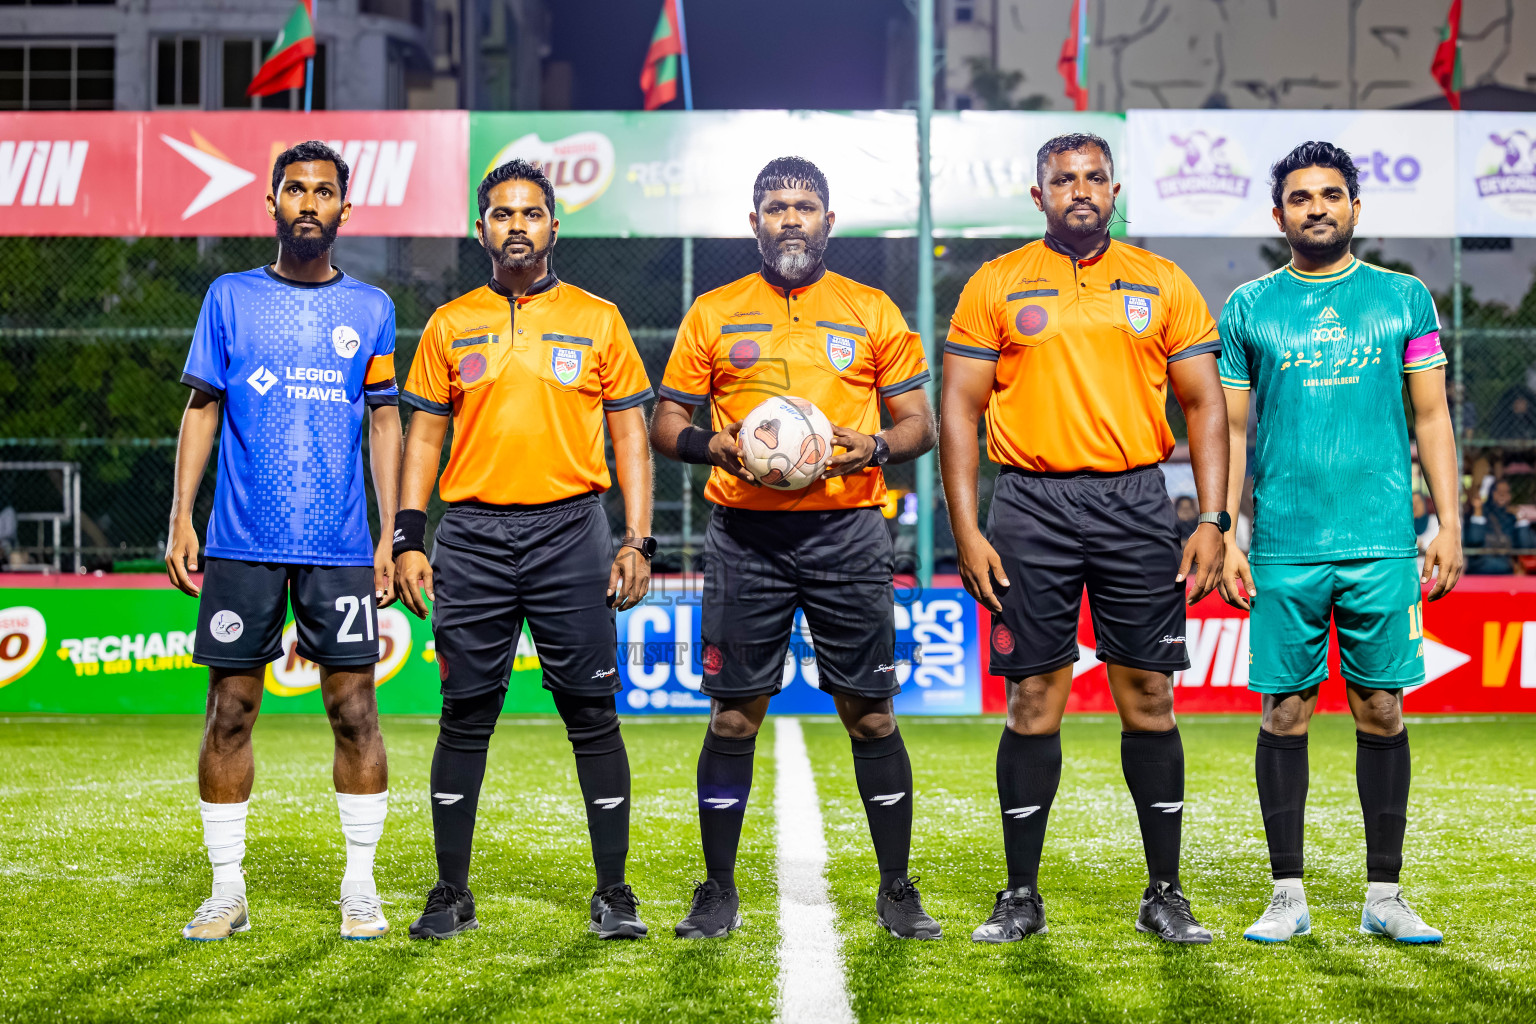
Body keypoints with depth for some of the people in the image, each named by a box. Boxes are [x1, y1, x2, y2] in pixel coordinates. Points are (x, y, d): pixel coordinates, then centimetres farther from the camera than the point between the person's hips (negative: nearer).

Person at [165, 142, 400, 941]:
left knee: (354, 710, -2)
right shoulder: (230, 298, 8)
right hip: (241, 543, 0)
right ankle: (227, 891, 10)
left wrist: (393, 534, 4)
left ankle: (360, 887, 9)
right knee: (229, 711, 1)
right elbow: (201, 410, 8)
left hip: (341, 546, 0)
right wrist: (181, 517, -1)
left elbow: (385, 423, 11)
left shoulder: (370, 307, 10)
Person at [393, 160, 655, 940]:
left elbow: (629, 433, 7)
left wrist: (637, 541, -1)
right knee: (465, 715, 3)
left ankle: (613, 894, 8)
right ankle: (451, 893, 13)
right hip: (472, 536, 1)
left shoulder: (597, 320, 7)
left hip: (571, 532, -1)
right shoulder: (450, 325, 10)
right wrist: (408, 539, 1)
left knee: (593, 714, 0)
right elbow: (424, 435, 10)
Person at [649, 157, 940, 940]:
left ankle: (897, 890, 11)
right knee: (733, 714, 1)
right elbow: (664, 424, 10)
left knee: (871, 713, 1)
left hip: (848, 531, 0)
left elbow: (920, 424, 10)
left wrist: (875, 447, -12)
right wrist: (712, 445, -11)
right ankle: (717, 891, 11)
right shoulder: (713, 314, 10)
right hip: (746, 536, 0)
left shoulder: (872, 312, 10)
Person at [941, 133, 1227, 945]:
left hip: (1135, 503, 1)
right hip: (1031, 507, -1)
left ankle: (1164, 893, 11)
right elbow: (960, 409, 4)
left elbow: (1203, 404, 8)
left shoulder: (1163, 284, 8)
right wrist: (966, 531, -4)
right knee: (1034, 701, 1)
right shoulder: (996, 286, 6)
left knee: (1149, 698, 2)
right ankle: (1022, 896, 10)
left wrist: (1212, 519, -2)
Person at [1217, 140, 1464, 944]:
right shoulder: (1248, 309, 7)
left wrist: (1449, 524, 2)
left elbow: (1431, 418, 9)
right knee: (1285, 712, 2)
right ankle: (1288, 895, 10)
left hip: (1383, 545, 0)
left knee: (1381, 711, 3)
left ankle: (1383, 896, 11)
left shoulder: (1403, 299, 8)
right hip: (1283, 547, 0)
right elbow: (1231, 429, 9)